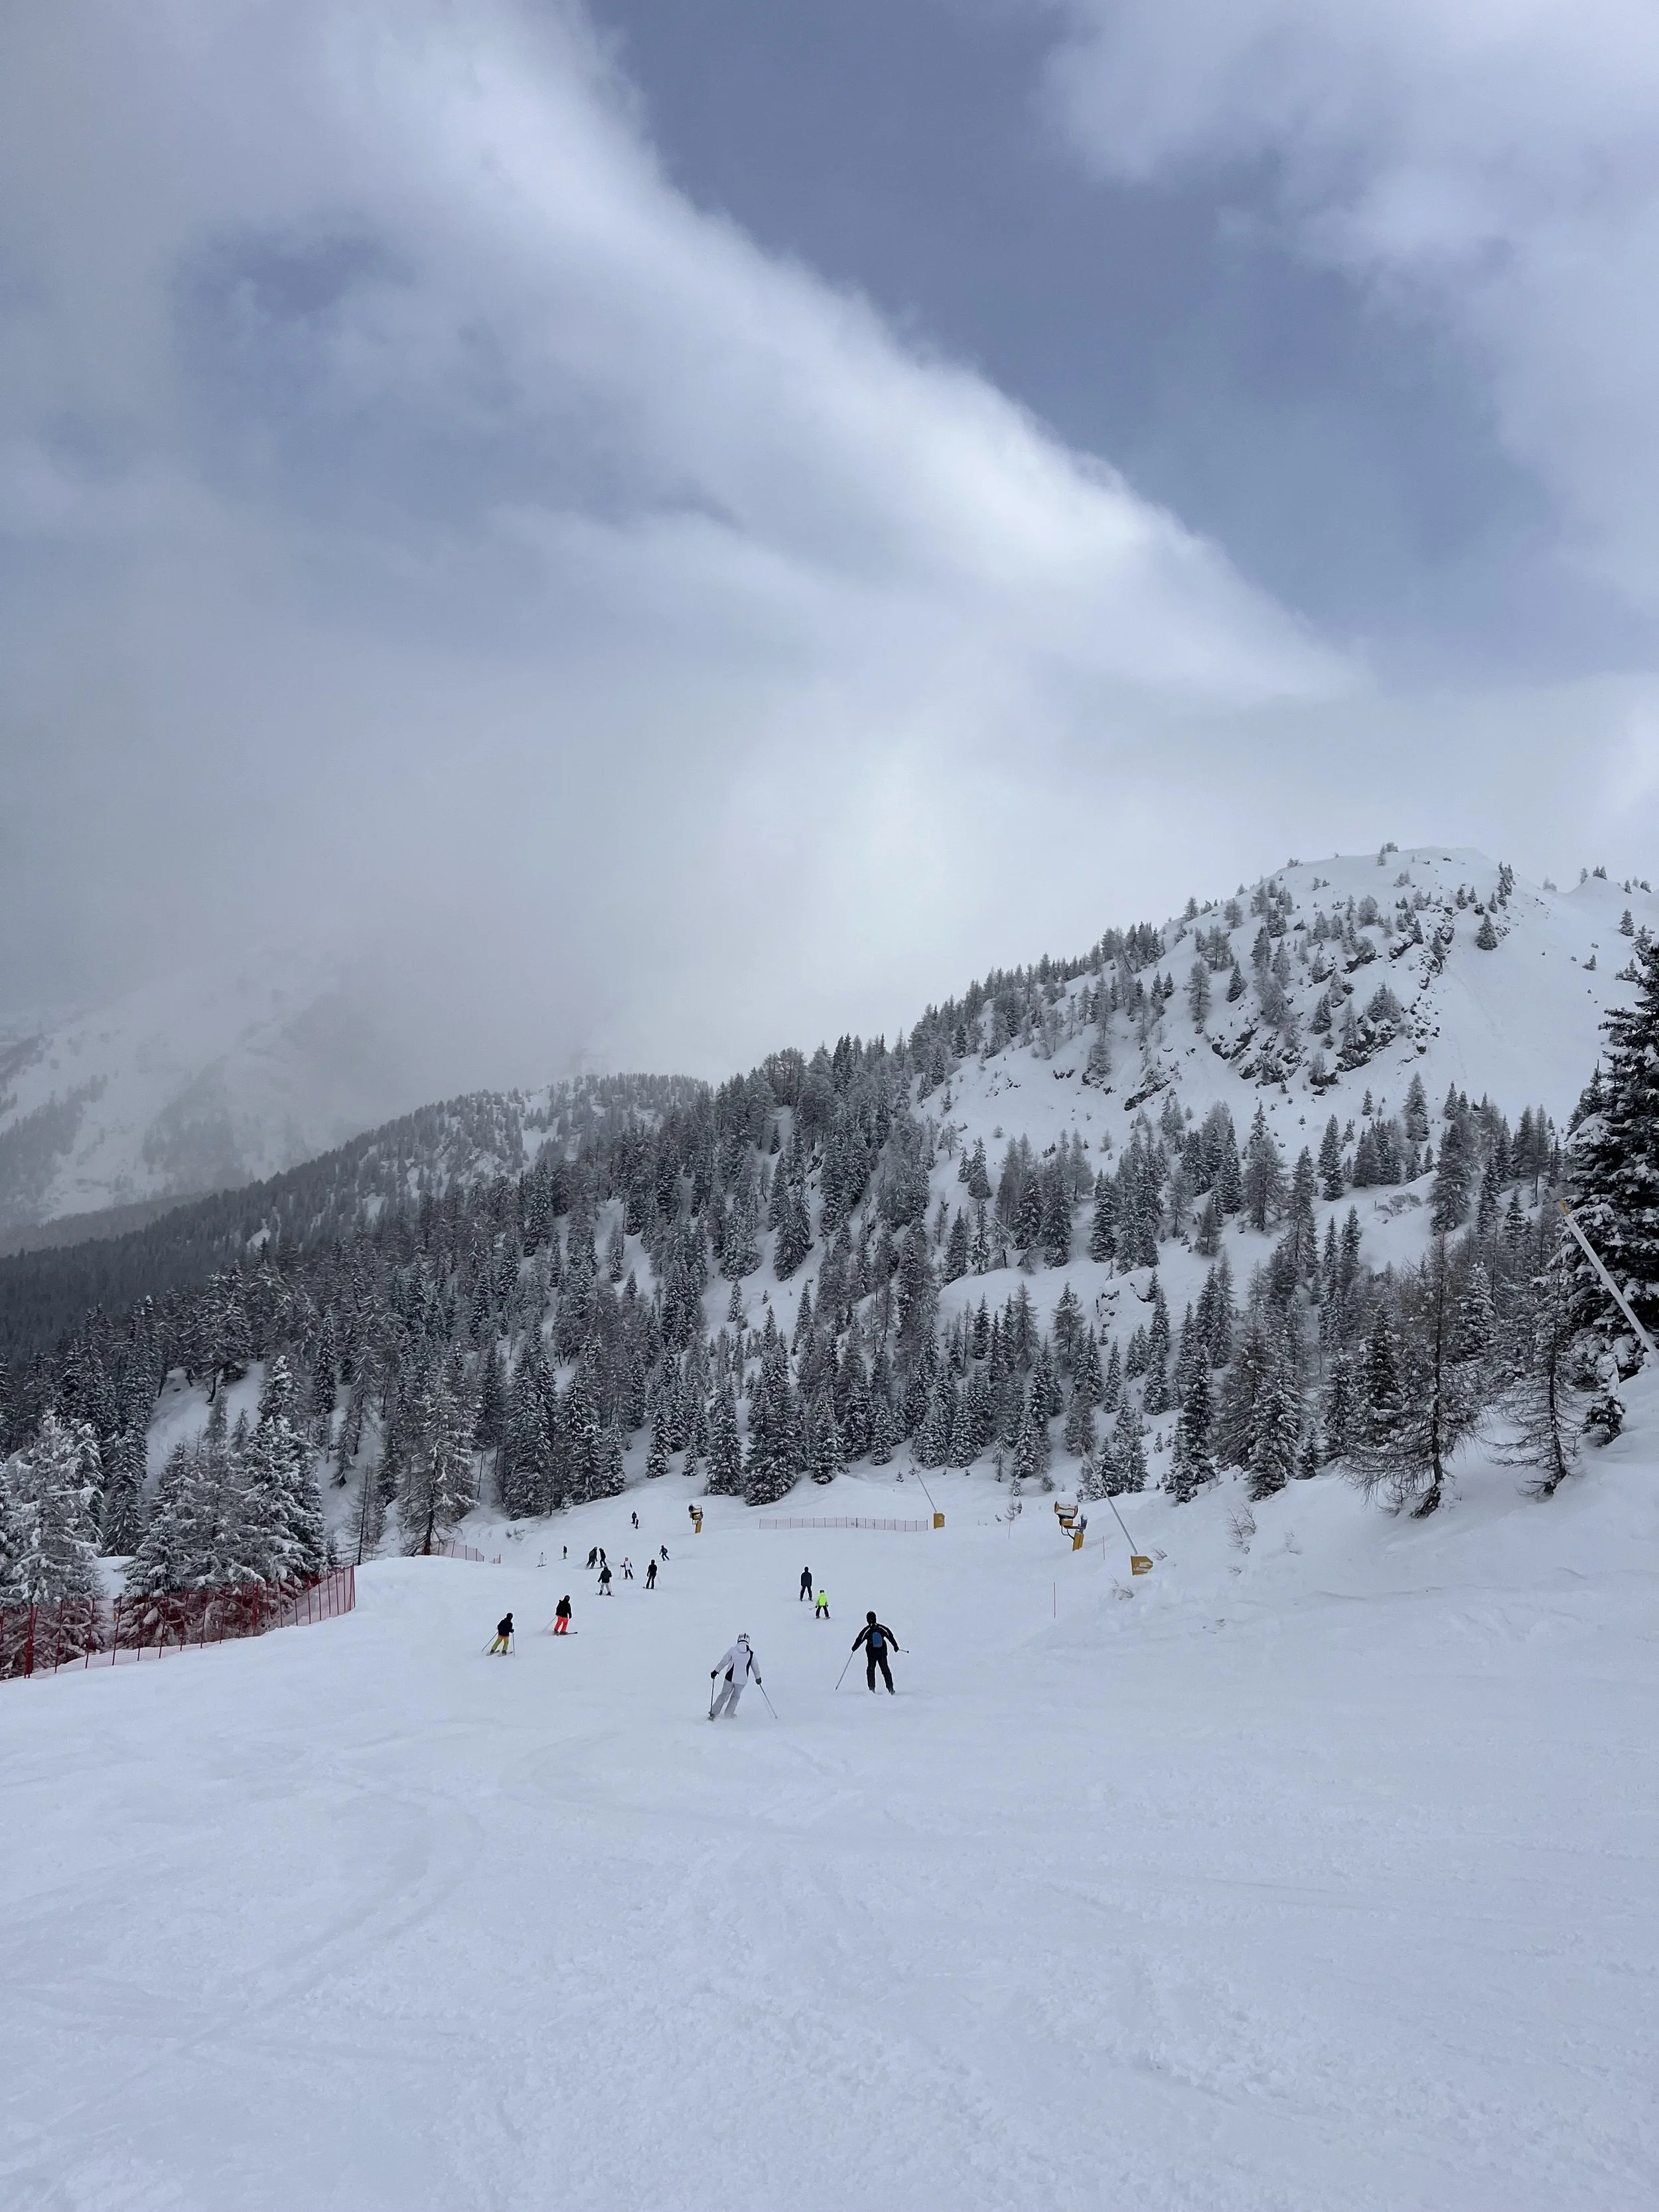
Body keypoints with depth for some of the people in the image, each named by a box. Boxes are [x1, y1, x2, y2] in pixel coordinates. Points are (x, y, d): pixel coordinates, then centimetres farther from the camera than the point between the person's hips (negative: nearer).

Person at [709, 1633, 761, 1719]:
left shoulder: (733, 1650, -5)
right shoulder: (751, 1654, -4)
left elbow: (723, 1662, -1)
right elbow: (755, 1668, 7)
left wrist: (716, 1671, 11)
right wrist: (758, 1678, 24)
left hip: (730, 1677, 0)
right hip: (742, 1680, 0)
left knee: (724, 1694, 18)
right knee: (735, 1696, 21)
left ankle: (714, 1713, 16)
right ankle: (728, 1715, 23)